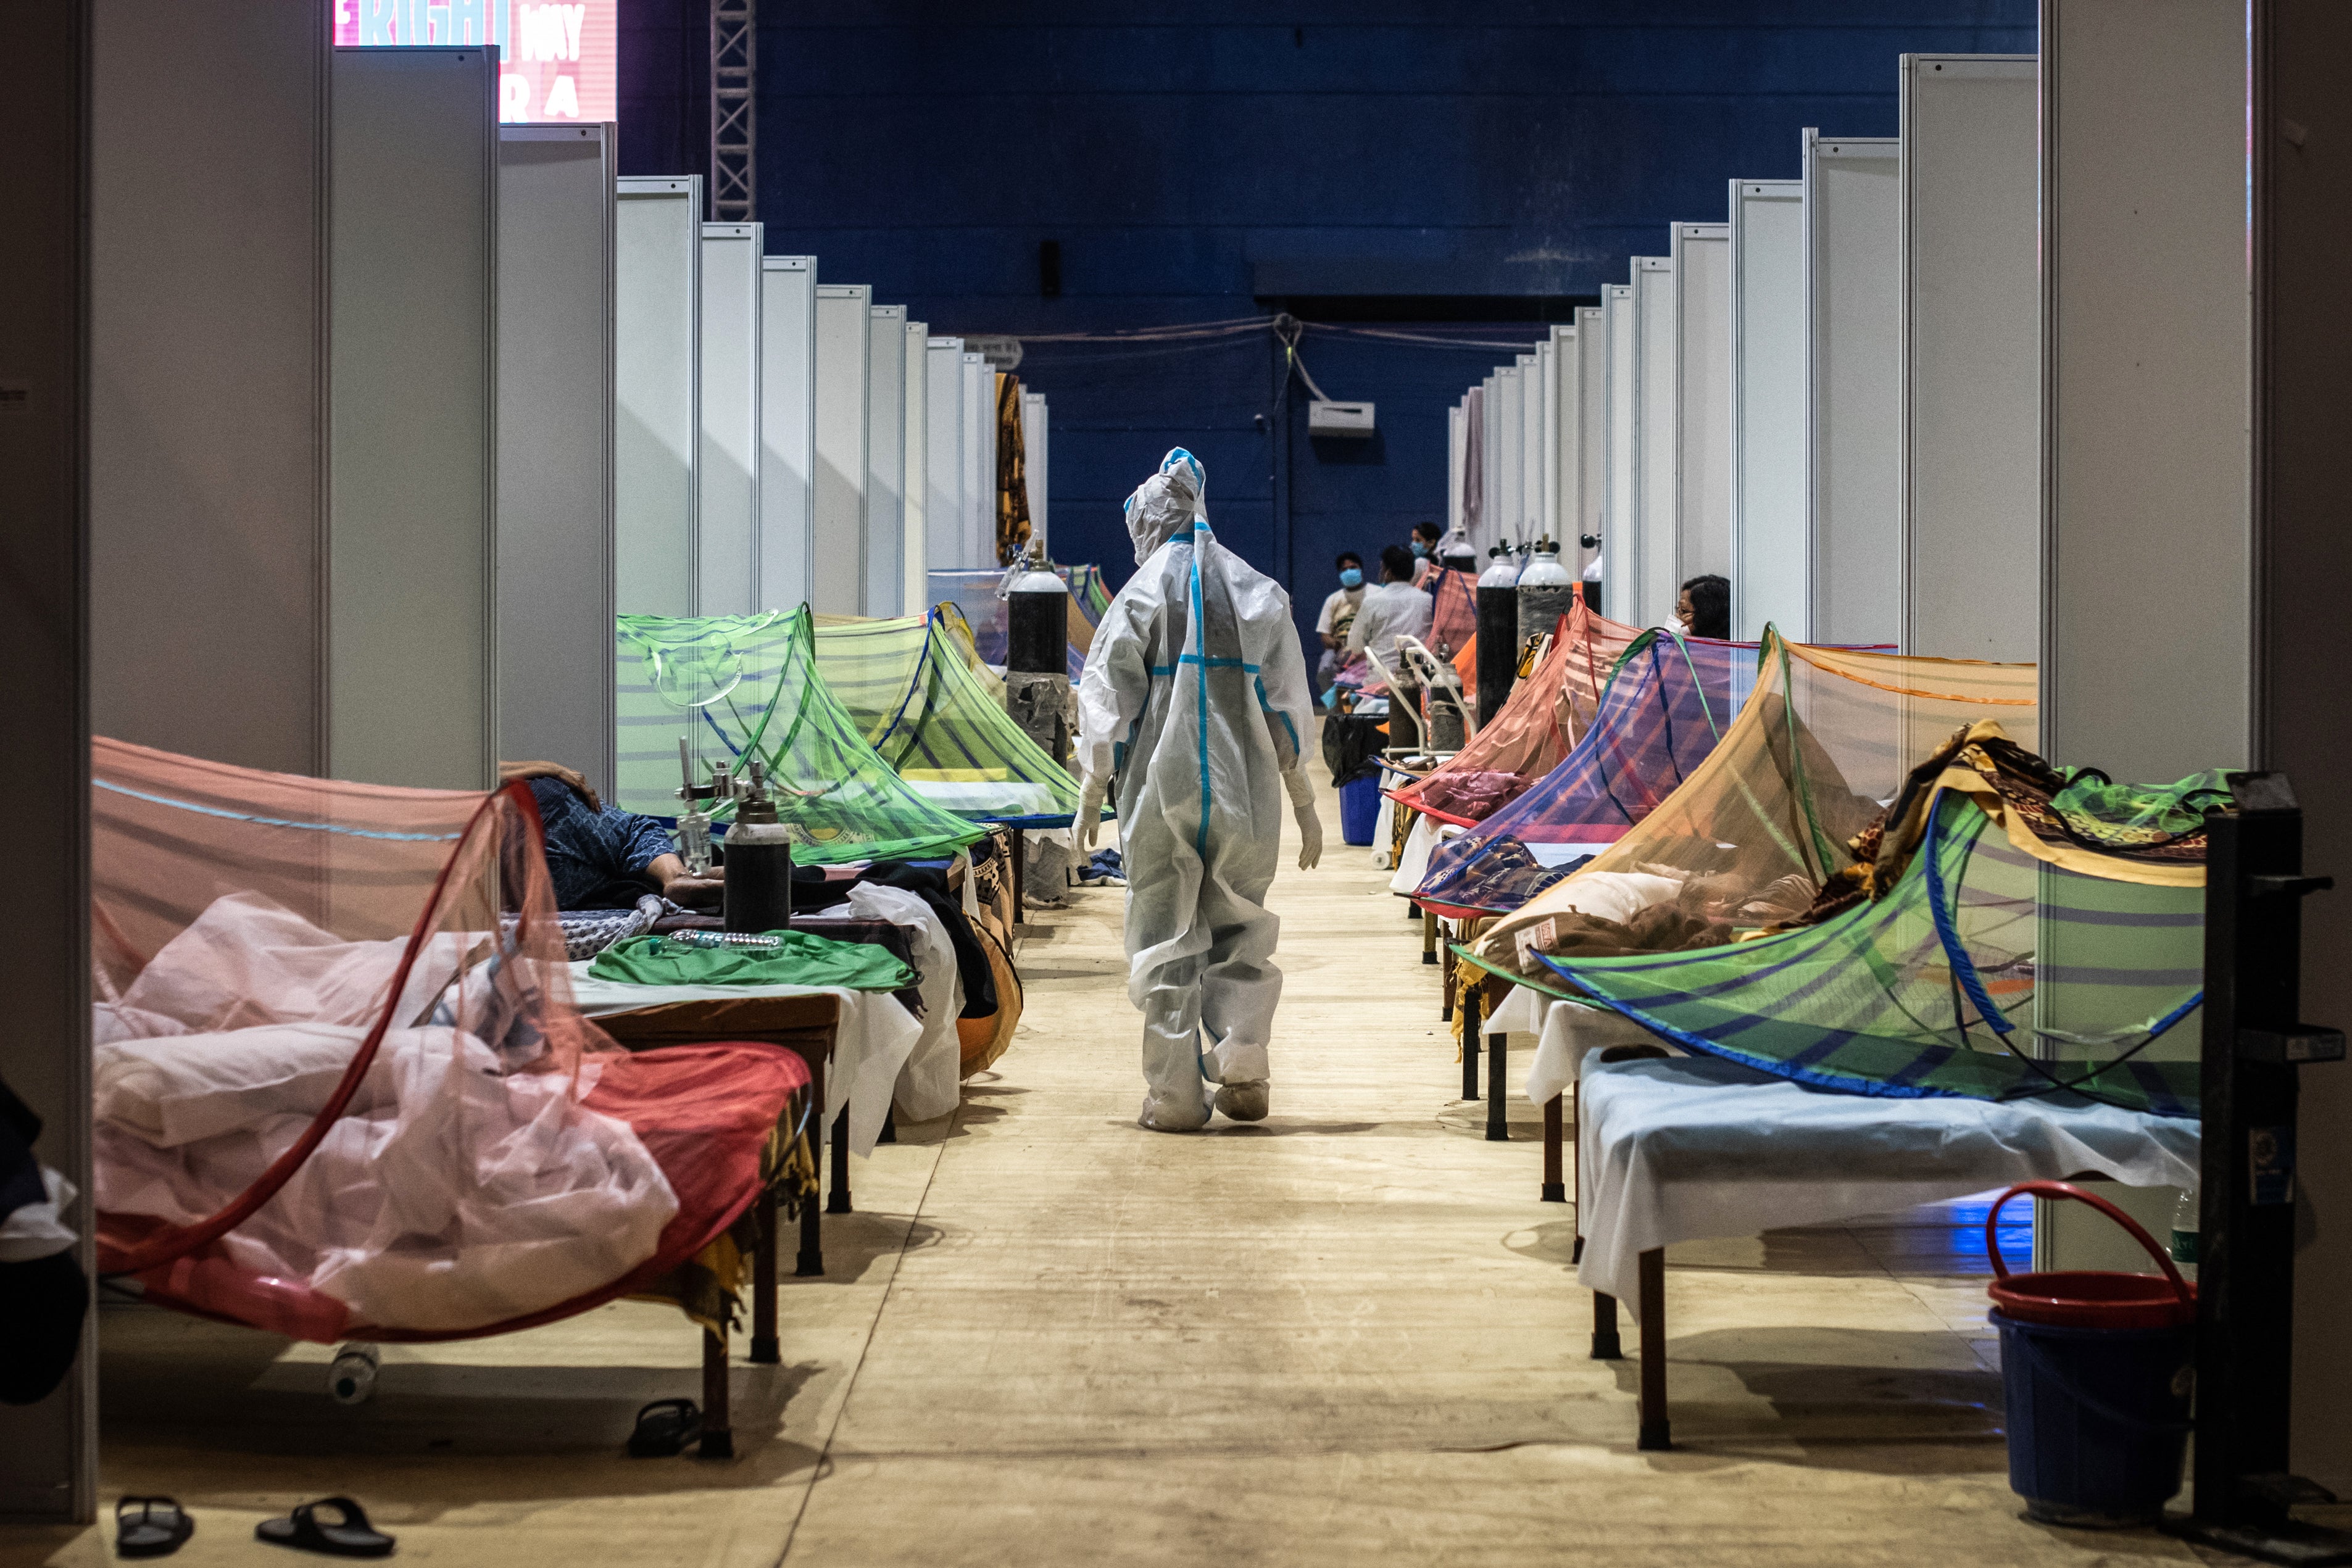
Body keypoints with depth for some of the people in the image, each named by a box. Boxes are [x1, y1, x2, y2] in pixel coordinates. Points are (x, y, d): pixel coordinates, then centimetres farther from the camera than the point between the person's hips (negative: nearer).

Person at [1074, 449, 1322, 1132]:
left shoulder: (1141, 595, -2)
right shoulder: (1259, 593, 7)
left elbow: (1107, 703, -3)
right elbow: (1289, 705, 8)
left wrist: (1092, 798, 6)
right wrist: (1304, 803, 13)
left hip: (1163, 791, -3)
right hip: (1245, 793, 3)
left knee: (1166, 941, 3)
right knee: (1240, 935, 15)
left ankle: (1175, 1095, 3)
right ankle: (1244, 1067, 1)